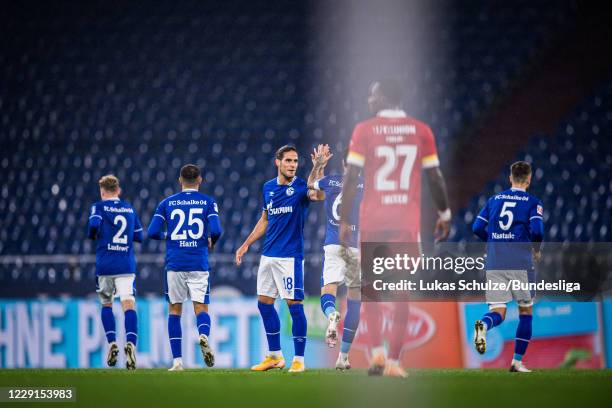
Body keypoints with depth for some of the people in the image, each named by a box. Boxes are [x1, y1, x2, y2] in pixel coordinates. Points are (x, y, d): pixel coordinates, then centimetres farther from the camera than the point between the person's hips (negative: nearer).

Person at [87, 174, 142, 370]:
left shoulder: (99, 207, 2)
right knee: (128, 304, -9)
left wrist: (92, 235, 4)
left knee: (106, 304, 17)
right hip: (127, 265, 1)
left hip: (105, 264, -1)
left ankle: (112, 343, 5)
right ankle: (131, 342, -31)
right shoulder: (130, 209, 14)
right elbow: (139, 236, 16)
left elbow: (93, 225, -16)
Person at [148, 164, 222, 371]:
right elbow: (216, 231, -8)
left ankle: (177, 360, 2)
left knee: (174, 310, 9)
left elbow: (152, 232, 1)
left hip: (174, 263, 1)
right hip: (198, 263, -1)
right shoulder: (208, 202, 4)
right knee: (201, 308, 1)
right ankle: (204, 335, -34)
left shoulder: (167, 203, 7)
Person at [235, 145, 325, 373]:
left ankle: (299, 360, 0)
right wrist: (246, 244, 20)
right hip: (268, 254, 7)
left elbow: (315, 194, -31)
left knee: (294, 304, -7)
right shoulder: (268, 188, 10)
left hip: (290, 256, -7)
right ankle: (275, 356, 21)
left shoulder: (300, 187, -8)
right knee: (264, 303, 10)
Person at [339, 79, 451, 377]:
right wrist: (444, 215, 18)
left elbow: (351, 178, -6)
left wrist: (344, 222, -1)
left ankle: (377, 351, 3)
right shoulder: (421, 131, 4)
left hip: (373, 219, -1)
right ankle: (394, 361, -2)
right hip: (408, 219, 1)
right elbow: (435, 177, 6)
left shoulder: (365, 131, -2)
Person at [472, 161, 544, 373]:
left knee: (498, 312, 2)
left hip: (494, 263, 3)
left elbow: (477, 228, 9)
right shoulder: (533, 202, 0)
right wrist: (536, 250, 6)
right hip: (520, 262, -3)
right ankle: (517, 362, 11)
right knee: (525, 311, 13)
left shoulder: (494, 200, 13)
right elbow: (536, 230, -13)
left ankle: (484, 325, -35)